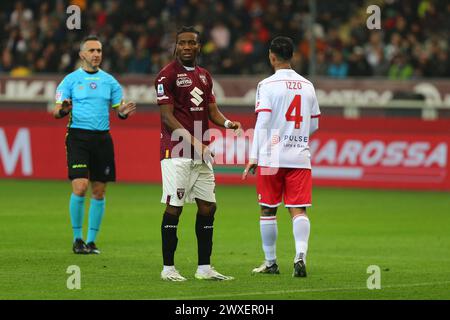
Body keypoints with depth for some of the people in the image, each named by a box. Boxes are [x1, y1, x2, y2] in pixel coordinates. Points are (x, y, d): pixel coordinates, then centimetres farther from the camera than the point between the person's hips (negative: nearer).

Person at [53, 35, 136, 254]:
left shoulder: (109, 81, 11)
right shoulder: (71, 80, 2)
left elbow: (118, 109, 13)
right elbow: (57, 111, 1)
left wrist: (123, 112, -10)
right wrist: (62, 110, -23)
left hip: (102, 138, 3)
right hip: (78, 137, -3)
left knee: (99, 192, 3)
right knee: (80, 187, -14)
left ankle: (91, 240, 13)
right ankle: (77, 238, 1)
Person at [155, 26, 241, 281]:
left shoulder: (204, 76, 16)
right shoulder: (168, 75, -7)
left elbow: (212, 110, 19)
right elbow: (168, 117, -11)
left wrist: (227, 123, -4)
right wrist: (194, 142, -19)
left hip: (201, 153, 7)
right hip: (177, 152, -7)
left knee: (208, 207, 7)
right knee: (174, 208, -6)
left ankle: (204, 267, 13)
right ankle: (168, 268, 0)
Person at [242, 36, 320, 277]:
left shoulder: (267, 85, -6)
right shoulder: (307, 86, 9)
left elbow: (262, 123, -12)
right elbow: (314, 125, 16)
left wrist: (254, 158, -9)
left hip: (272, 157, -3)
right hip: (300, 157, 3)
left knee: (268, 210, 8)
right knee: (298, 210, -1)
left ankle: (270, 262, 14)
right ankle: (300, 256, -20)